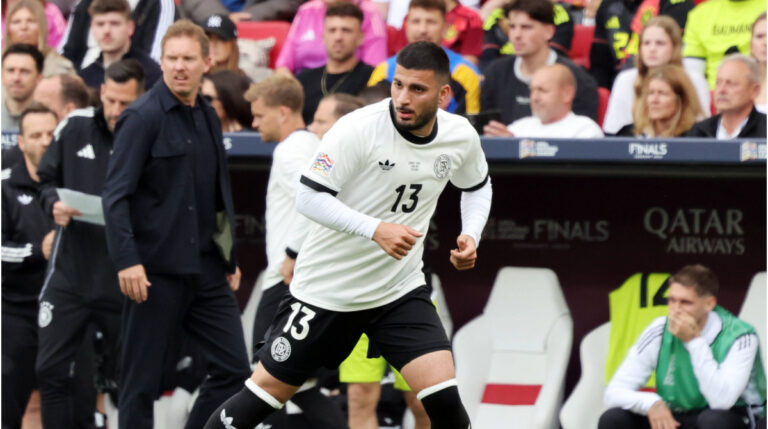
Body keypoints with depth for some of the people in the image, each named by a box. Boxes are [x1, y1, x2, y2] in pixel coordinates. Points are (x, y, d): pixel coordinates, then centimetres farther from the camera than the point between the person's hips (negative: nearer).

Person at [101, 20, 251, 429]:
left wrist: (229, 257, 20)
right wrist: (126, 260, -24)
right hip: (156, 269, -7)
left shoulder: (208, 118, 13)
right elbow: (116, 195, -15)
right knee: (141, 380, 0)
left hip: (206, 268, 7)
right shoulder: (143, 117, -9)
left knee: (233, 367, 3)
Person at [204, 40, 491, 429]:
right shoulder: (358, 129, -21)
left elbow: (477, 186, 17)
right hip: (325, 288, -3)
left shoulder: (461, 138, -6)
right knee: (268, 390, 4)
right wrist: (376, 229, -34)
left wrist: (470, 236, -3)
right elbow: (309, 197, -22)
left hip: (399, 288, 3)